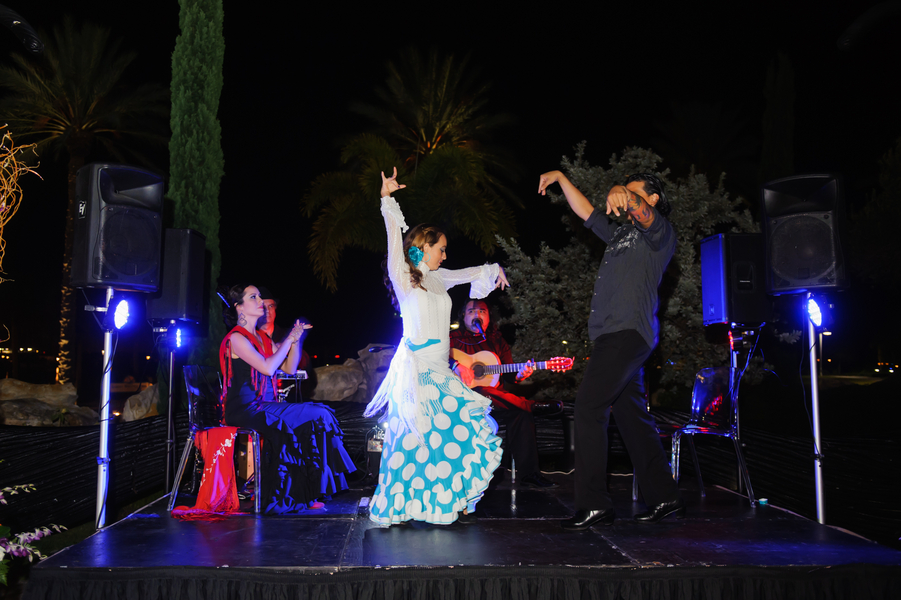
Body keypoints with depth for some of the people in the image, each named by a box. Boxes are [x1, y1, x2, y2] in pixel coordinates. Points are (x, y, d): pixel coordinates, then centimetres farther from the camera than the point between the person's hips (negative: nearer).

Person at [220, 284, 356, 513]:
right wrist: (290, 338, -10)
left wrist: (296, 339, 4)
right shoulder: (236, 338, -7)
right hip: (245, 409, -8)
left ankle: (306, 493, -12)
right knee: (314, 417, -20)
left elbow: (290, 367, 18)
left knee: (321, 414, -12)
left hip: (263, 407, 8)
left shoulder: (261, 338, 19)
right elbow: (267, 368, -19)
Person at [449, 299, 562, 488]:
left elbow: (507, 376, 17)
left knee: (521, 413, -27)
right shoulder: (454, 338, 11)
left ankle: (528, 472, -24)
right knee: (481, 393, -39)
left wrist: (519, 376, -6)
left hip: (498, 398, 3)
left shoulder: (497, 342, 21)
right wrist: (456, 365, -22)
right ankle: (533, 406, -24)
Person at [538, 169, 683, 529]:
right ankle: (665, 498, 15)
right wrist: (561, 179, 26)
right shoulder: (620, 234, 27)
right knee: (631, 415, 9)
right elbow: (585, 212, 33)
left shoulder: (660, 231, 3)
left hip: (628, 332, -9)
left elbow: (643, 214, -20)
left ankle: (593, 503, -16)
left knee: (588, 407, -17)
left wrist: (625, 195, -42)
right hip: (613, 335, 9)